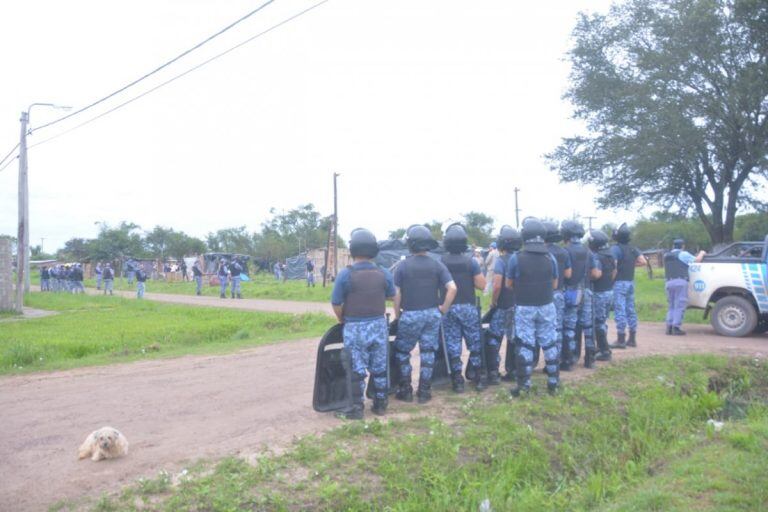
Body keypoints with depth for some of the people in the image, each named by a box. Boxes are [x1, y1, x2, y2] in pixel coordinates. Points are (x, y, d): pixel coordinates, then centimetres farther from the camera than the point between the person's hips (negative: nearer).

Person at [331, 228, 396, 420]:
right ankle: (381, 404, 25)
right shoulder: (383, 274, -3)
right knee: (379, 368, 15)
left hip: (355, 328, -3)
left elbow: (336, 303, -12)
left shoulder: (346, 274, -15)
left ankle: (357, 408, 11)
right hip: (379, 325, 4)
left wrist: (342, 320, 6)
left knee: (357, 370, 6)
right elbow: (391, 296, 12)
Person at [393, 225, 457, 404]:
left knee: (402, 352, 14)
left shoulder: (402, 265, -8)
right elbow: (452, 288, -8)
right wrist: (443, 309, 3)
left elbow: (397, 293, -9)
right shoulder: (437, 265, -1)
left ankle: (405, 390, 16)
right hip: (432, 314, 3)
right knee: (428, 353, 11)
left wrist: (397, 314, 3)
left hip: (410, 315, -2)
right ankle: (424, 392, 17)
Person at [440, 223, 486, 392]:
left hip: (448, 308, 1)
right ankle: (479, 378, 18)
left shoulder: (440, 262, -5)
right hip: (468, 307, -1)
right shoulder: (471, 261, -9)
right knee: (475, 343, 12)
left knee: (452, 345, 7)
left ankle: (458, 380, 10)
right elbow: (482, 285, -8)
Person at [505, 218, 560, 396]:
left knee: (525, 345, 4)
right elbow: (554, 284, 8)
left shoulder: (516, 258, -12)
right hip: (546, 306, 2)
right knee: (550, 343, 12)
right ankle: (553, 382, 20)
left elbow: (509, 284, -1)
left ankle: (524, 384, 9)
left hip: (524, 308, -2)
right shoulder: (550, 257, -3)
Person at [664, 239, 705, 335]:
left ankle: (669, 327, 6)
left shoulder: (666, 256, 19)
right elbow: (697, 260, -1)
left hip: (669, 282, 6)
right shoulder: (683, 254, 1)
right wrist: (701, 253, 19)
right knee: (680, 306, -4)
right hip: (680, 282, -6)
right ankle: (676, 327, -9)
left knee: (672, 306, 13)